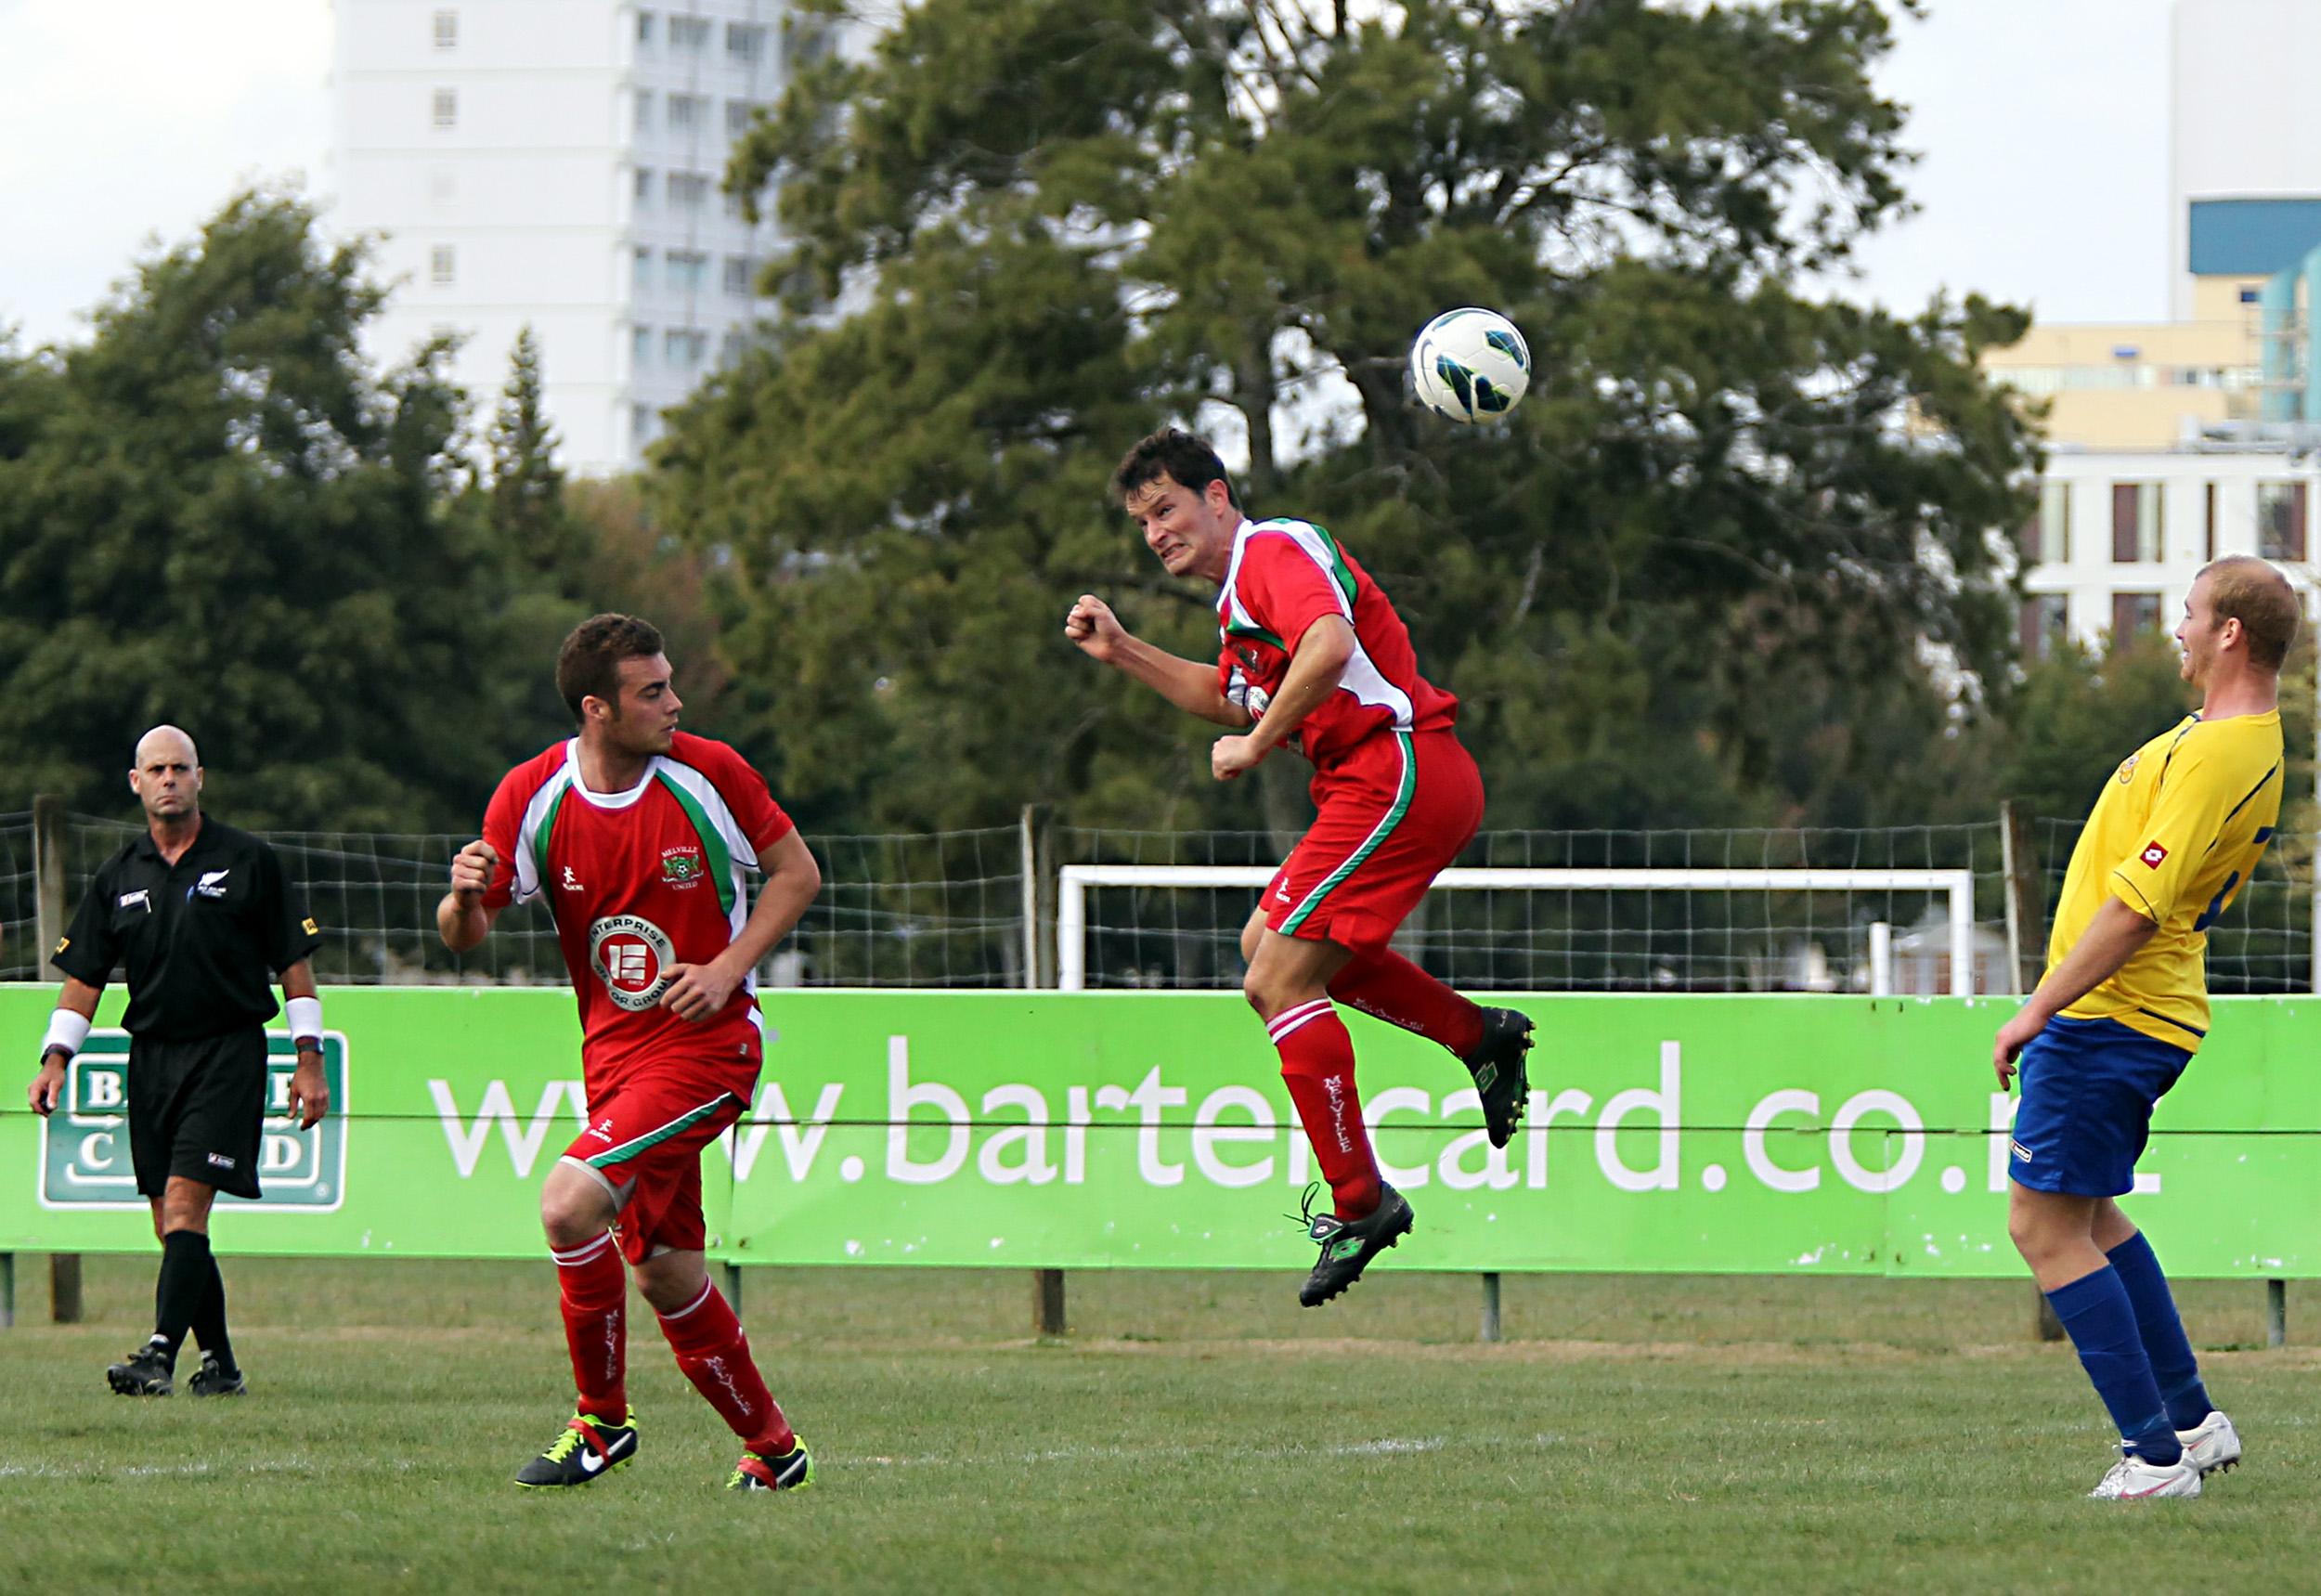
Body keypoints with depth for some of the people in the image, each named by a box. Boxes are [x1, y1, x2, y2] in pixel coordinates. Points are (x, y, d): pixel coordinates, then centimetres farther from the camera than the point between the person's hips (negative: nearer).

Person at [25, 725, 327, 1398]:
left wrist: (309, 1059, -1)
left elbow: (294, 963, 3)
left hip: (229, 1054, -5)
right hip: (152, 1058, 5)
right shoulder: (118, 878, 10)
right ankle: (219, 1364, 13)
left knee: (185, 1205, -16)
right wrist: (56, 1057, 0)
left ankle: (161, 1354, -23)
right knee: (171, 1223, 4)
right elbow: (84, 975, 12)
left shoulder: (248, 861, 1)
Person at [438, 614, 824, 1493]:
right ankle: (771, 1445, 28)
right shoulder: (530, 796, -5)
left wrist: (727, 968, -12)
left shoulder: (708, 773, -10)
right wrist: (465, 899, -25)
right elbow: (463, 935, 0)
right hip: (612, 1052, 4)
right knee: (665, 1274, 9)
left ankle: (602, 1419, -6)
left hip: (705, 1041, -4)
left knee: (570, 1204, -22)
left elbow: (797, 872, 2)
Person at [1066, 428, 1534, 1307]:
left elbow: (1329, 643, -30)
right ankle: (1480, 1035, 19)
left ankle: (1359, 1202, -11)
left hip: (1396, 769, -11)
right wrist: (1122, 652, 29)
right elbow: (1230, 699, 38)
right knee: (1269, 946, 20)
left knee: (1279, 981, -12)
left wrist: (1256, 744, -22)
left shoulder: (1273, 552, -10)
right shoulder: (1243, 586, 22)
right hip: (1387, 782, 11)